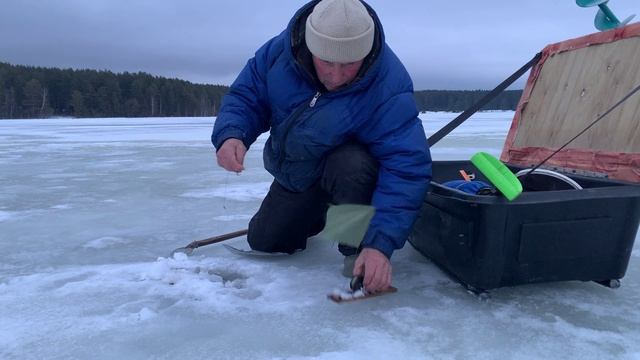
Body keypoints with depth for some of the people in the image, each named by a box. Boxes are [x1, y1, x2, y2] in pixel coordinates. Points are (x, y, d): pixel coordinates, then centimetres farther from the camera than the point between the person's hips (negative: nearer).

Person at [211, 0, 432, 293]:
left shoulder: (388, 86, -34)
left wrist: (380, 244, -48)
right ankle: (318, 213, 38)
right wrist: (230, 135, -34)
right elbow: (245, 96, -11)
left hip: (347, 168, -4)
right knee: (263, 243, 10)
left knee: (354, 165, -39)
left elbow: (406, 169, -38)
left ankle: (357, 251, -13)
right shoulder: (280, 50, -22)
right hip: (294, 176, 5)